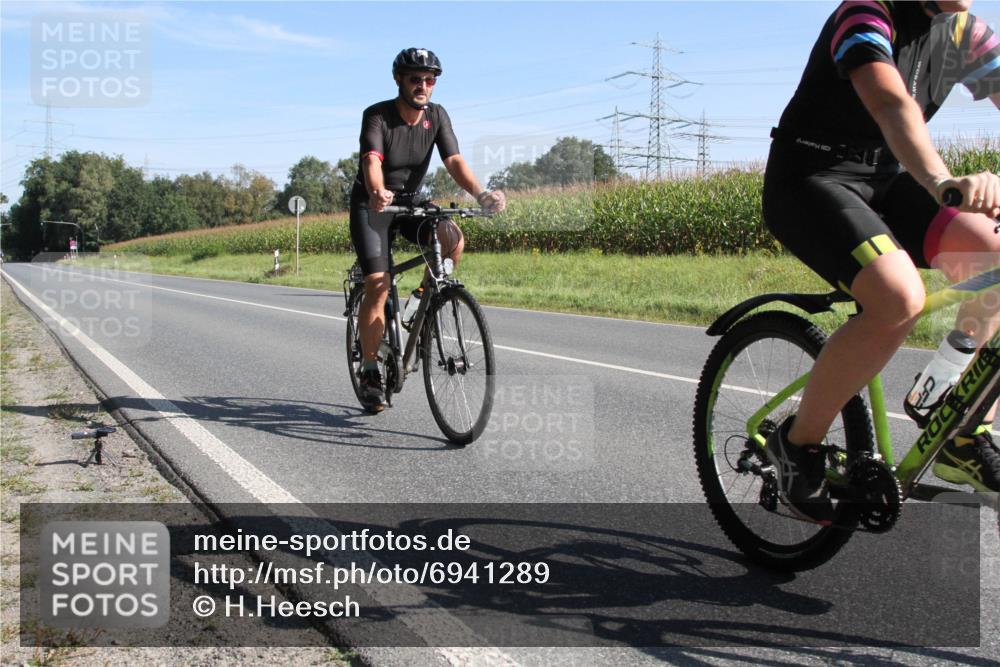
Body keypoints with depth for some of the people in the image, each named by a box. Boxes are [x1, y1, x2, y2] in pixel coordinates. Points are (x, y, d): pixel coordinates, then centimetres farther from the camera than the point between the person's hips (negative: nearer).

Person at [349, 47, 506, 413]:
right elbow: (372, 161, -36)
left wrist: (480, 193, -38)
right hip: (371, 205, -4)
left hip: (411, 200, 4)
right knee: (378, 286, -16)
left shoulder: (437, 115, -7)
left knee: (453, 238, -26)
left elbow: (454, 160, -19)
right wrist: (377, 193, -58)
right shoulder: (377, 116, -19)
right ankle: (370, 371, -3)